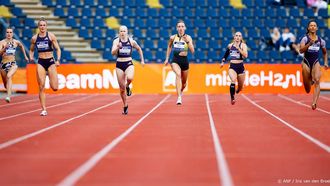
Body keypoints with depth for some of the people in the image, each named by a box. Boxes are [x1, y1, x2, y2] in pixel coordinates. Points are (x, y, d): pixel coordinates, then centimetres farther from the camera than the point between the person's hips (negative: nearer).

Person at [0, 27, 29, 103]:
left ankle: (8, 96, -41)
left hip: (13, 64, -1)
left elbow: (22, 46, 25)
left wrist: (25, 56, 28)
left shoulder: (16, 42, 2)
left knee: (9, 76, -32)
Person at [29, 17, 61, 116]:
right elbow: (31, 50, 20)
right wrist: (31, 57, 0)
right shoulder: (34, 38, 6)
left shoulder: (51, 36, -2)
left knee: (54, 88, -7)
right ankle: (43, 109, 1)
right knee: (41, 87, -6)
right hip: (40, 62, 2)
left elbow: (58, 49, 1)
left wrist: (58, 60, -13)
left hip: (50, 61, -2)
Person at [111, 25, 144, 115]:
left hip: (129, 63, -1)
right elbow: (113, 52, -16)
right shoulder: (116, 41, -3)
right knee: (122, 88, 4)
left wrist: (142, 60, 15)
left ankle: (127, 87, 2)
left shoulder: (131, 41, 0)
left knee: (130, 78, -35)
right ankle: (125, 106, 23)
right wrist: (117, 47, -34)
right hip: (119, 64, 1)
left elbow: (139, 49, 17)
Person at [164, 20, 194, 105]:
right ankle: (179, 97, -38)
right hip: (175, 60, -1)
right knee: (178, 74, -31)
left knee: (184, 82, 15)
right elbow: (169, 47, 20)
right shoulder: (173, 37, 0)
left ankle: (180, 92, 51)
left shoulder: (188, 37, -4)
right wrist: (167, 58, 18)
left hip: (184, 60, 1)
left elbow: (192, 51, -12)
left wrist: (187, 41, -24)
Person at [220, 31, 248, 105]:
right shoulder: (230, 45, 6)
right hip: (232, 66, 0)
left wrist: (238, 48, -25)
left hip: (240, 66, 0)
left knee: (240, 87, 11)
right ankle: (232, 98, -20)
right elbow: (226, 54, 25)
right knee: (233, 80, -30)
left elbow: (245, 55, -20)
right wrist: (223, 61, 18)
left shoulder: (243, 45, -4)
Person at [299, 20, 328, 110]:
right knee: (307, 89, 7)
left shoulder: (321, 40, 6)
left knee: (317, 81, -24)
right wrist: (309, 44, -32)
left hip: (316, 62, 1)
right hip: (306, 62, -1)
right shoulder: (305, 38, -5)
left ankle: (314, 103, -29)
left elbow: (325, 53, 22)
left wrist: (326, 63, 10)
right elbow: (301, 50, -20)